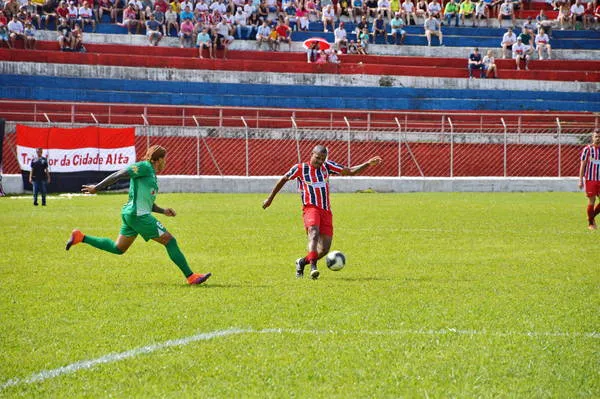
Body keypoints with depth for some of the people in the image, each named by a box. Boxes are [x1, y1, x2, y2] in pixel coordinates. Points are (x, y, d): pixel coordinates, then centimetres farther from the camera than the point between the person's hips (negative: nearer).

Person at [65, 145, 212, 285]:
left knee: (118, 248, 18)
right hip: (138, 215, -10)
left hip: (131, 214, 10)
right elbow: (120, 174, -13)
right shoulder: (144, 167, -10)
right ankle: (191, 277, -5)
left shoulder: (152, 175, 19)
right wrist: (97, 187, -15)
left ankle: (80, 237, 19)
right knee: (170, 241, -6)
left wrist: (163, 211, 13)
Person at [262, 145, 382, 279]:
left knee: (324, 249, 0)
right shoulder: (300, 168, 1)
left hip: (326, 211, 4)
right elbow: (283, 179, 15)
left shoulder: (327, 166, 10)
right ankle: (313, 267, -47)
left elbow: (350, 171, 12)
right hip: (310, 208, -4)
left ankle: (302, 263, 24)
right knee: (314, 234, -33)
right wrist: (270, 198, 19)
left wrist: (368, 164, -1)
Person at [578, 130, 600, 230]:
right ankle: (590, 223, 10)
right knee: (592, 201, -3)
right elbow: (582, 165, -3)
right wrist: (581, 180, -8)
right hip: (590, 179, -4)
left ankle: (592, 217, 20)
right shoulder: (587, 149, -4)